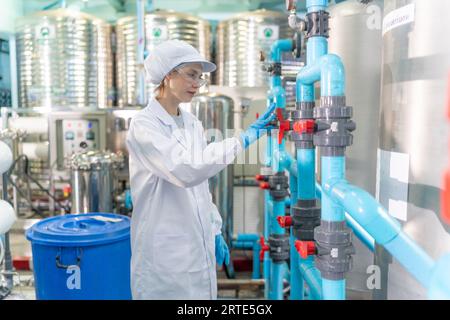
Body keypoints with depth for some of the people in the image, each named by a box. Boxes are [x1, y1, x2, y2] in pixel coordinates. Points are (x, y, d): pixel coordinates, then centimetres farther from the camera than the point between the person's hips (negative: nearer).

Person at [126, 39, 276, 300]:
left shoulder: (193, 123, 8)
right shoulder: (144, 125, -14)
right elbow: (186, 170, -29)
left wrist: (215, 231, 13)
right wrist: (245, 138, -27)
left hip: (199, 247, 7)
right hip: (164, 251, -6)